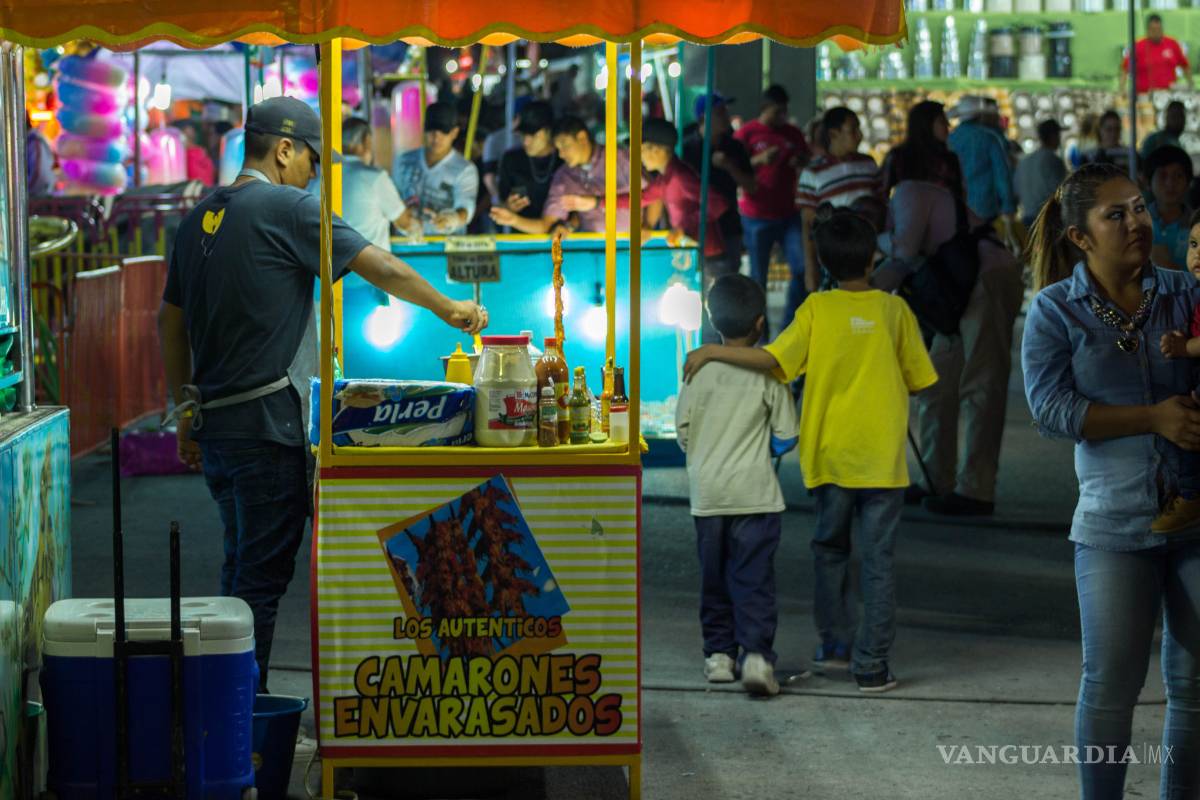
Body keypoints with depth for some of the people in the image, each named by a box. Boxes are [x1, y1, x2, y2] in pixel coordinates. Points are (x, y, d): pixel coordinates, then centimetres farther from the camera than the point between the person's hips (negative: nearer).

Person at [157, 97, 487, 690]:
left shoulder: (199, 218, 14)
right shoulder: (288, 208, -9)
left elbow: (169, 319, 18)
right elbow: (382, 269, -8)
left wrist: (186, 409, 23)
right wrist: (451, 311, 5)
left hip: (214, 420, 8)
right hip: (267, 420, -8)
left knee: (242, 568, 16)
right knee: (263, 572, -4)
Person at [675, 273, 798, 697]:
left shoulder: (698, 370, -1)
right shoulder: (768, 375, -6)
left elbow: (682, 432, 3)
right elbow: (786, 438, -2)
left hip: (707, 494, 2)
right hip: (755, 494, -2)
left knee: (714, 578, 14)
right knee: (754, 578, -3)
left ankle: (718, 653, 17)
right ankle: (757, 654, -16)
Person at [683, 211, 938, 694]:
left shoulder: (817, 309, -6)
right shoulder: (894, 310, -2)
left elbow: (772, 359, -17)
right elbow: (920, 380, 4)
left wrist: (711, 352, -7)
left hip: (831, 455, 1)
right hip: (882, 457, 0)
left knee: (830, 548, 20)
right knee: (878, 559, 2)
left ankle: (834, 643, 24)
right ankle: (872, 664, 0)